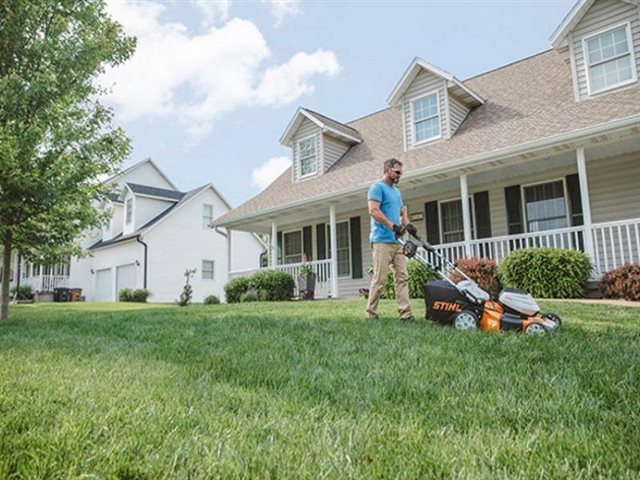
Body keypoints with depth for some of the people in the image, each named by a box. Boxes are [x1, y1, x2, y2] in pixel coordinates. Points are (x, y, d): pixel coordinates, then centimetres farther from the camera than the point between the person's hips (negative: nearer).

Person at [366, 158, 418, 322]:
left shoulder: (397, 192, 23)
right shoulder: (377, 187, -4)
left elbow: (403, 212, 25)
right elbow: (373, 211, -16)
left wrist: (407, 224, 2)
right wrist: (393, 226, -19)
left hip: (397, 241, 9)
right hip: (382, 241, -9)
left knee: (402, 277, 2)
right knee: (379, 279, -7)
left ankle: (405, 313, 3)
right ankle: (371, 314, 2)